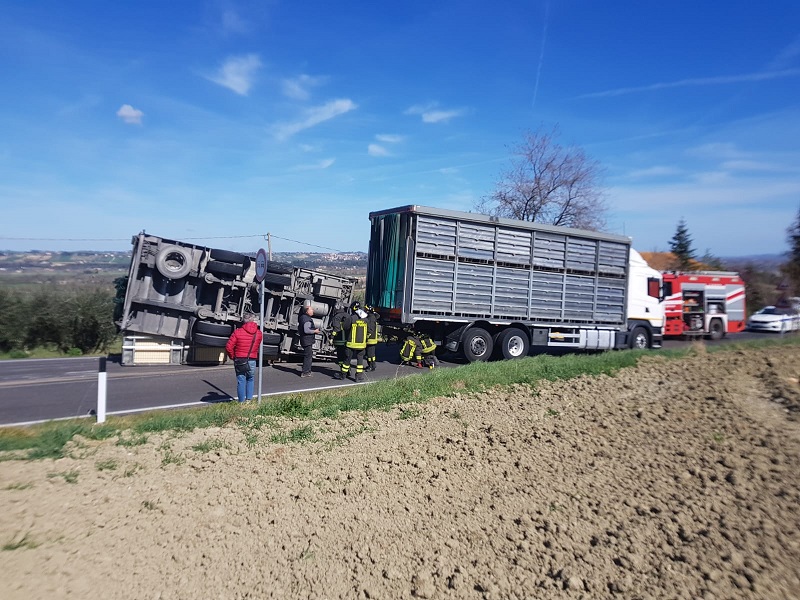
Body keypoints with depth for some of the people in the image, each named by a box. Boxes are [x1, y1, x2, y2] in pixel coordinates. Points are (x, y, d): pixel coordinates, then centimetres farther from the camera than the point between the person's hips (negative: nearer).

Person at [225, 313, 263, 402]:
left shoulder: (237, 332, -9)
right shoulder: (259, 333, -3)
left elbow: (228, 347, -10)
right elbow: (257, 347, 5)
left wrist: (232, 357, 4)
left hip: (239, 360, -1)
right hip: (252, 361, 1)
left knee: (241, 381, 8)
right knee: (250, 380, 20)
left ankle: (241, 402, 11)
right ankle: (249, 399, 16)